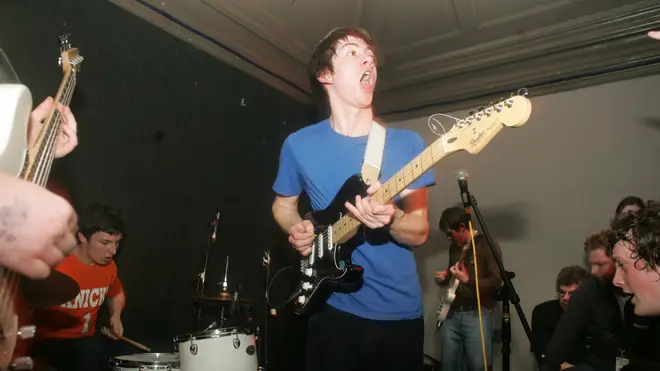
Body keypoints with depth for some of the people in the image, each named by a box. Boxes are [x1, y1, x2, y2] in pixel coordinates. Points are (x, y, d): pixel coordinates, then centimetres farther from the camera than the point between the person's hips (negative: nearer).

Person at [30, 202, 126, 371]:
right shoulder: (54, 265, -21)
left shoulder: (109, 266, -2)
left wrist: (116, 316, 1)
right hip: (49, 341, -5)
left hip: (86, 339, 5)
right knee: (92, 357, -33)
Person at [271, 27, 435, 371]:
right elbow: (283, 204, 12)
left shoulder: (408, 143, -4)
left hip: (401, 312, 1)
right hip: (334, 310, -1)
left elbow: (419, 231, -4)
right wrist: (297, 229, -8)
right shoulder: (299, 144, -4)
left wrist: (391, 219, -24)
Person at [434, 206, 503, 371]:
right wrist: (444, 277, 5)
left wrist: (467, 279, -23)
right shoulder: (454, 247, 13)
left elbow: (496, 282, -13)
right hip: (452, 314, 6)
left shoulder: (488, 246, -6)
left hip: (477, 314, -6)